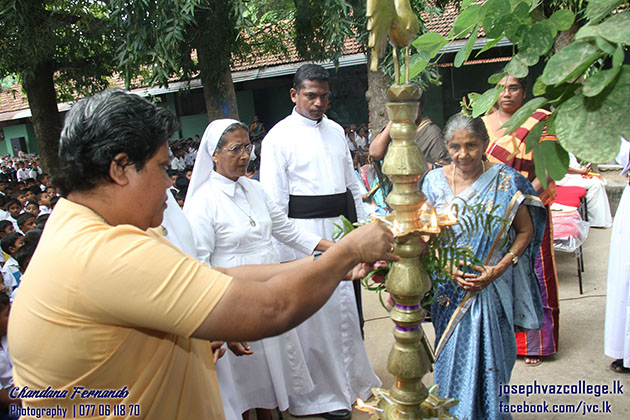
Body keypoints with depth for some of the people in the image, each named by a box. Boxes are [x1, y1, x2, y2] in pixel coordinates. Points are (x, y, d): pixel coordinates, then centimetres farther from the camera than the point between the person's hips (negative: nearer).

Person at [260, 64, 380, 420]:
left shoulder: (336, 131, 12)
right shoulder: (279, 137, -7)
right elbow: (274, 202, -10)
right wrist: (283, 254, -12)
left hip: (342, 227, 6)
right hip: (305, 233, -6)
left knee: (348, 306, 16)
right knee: (316, 312, 3)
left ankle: (352, 380, 39)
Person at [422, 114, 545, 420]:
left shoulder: (506, 181, -7)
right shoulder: (435, 181, -2)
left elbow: (526, 231, 0)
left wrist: (499, 268, -13)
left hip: (492, 287, -1)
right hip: (449, 285, 2)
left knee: (488, 354, 8)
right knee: (453, 356, 12)